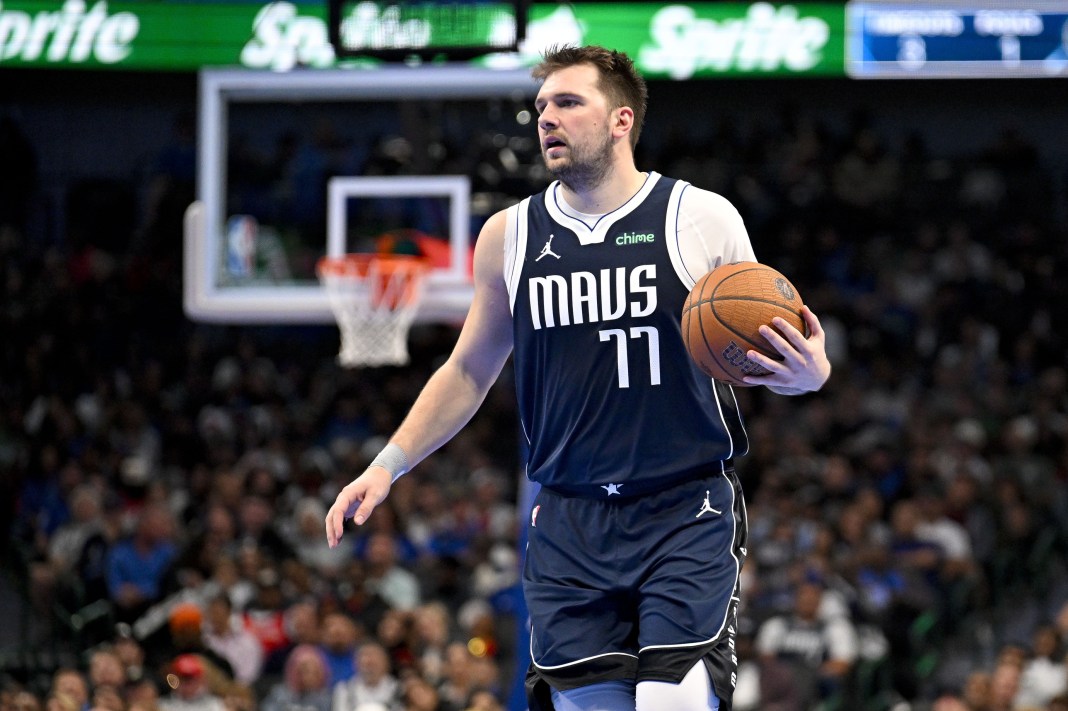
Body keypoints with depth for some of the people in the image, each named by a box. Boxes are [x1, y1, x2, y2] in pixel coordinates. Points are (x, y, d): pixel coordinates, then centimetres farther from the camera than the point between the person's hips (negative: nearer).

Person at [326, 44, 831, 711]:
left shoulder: (703, 219, -2)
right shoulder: (509, 237, 8)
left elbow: (764, 349, 5)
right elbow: (469, 372, 19)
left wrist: (807, 374, -18)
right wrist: (388, 466, 10)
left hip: (686, 516, -3)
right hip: (569, 525, 3)